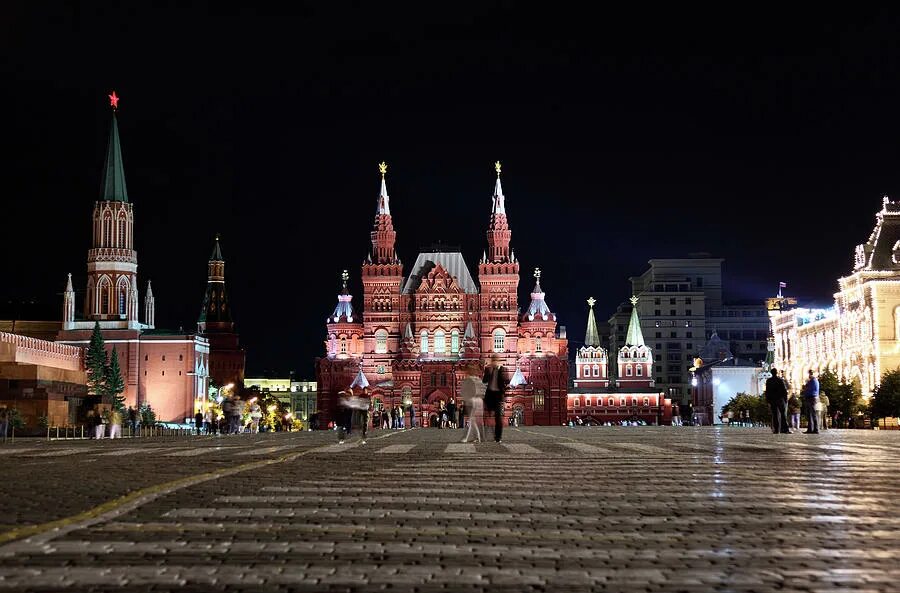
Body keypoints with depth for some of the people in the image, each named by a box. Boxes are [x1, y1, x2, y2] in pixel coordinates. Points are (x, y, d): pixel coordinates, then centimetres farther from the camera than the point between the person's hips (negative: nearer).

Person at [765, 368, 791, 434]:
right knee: (783, 415, 1)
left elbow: (767, 392, 5)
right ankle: (785, 429, -4)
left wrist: (768, 401, 9)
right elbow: (784, 390, -8)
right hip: (781, 399, -3)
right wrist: (786, 399, -1)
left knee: (775, 415, 4)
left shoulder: (768, 381, 2)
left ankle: (776, 430, -1)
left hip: (772, 400, 3)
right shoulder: (780, 380, -8)